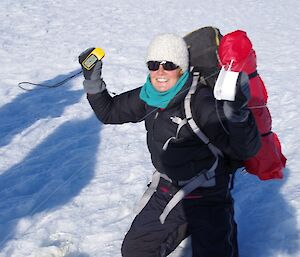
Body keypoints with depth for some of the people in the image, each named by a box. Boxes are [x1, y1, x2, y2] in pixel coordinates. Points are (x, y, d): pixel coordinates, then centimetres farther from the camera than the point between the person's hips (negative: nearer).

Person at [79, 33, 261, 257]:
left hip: (206, 196, -6)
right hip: (166, 191, 6)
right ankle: (184, 228, 31)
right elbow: (109, 112, 12)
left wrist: (236, 112, -44)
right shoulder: (148, 97, -4)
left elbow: (246, 150, -27)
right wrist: (93, 81, -1)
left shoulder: (201, 101, -24)